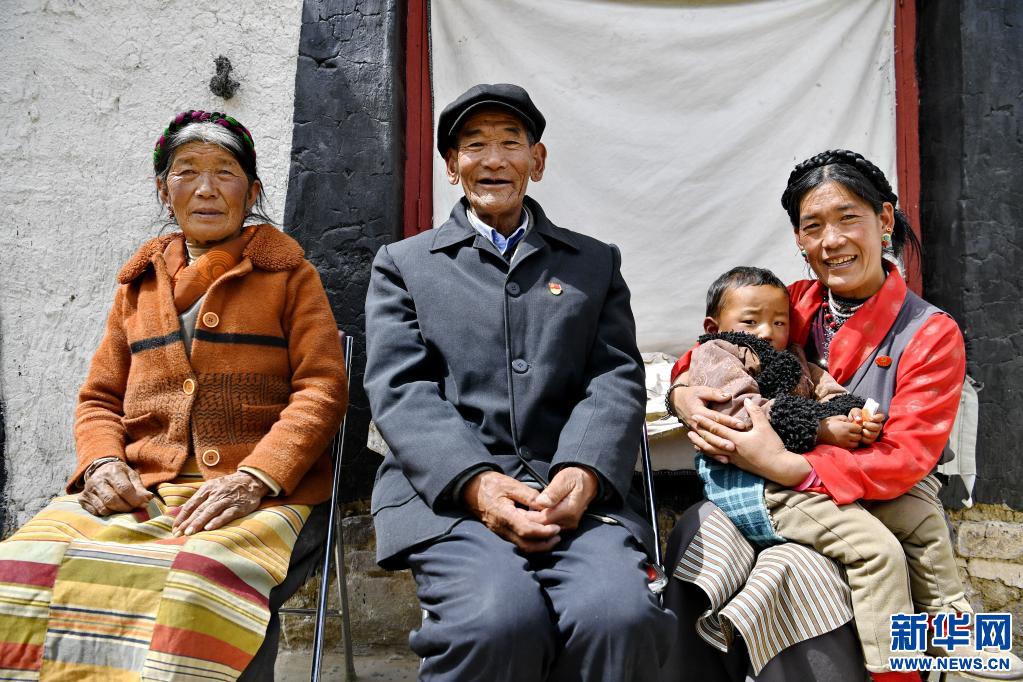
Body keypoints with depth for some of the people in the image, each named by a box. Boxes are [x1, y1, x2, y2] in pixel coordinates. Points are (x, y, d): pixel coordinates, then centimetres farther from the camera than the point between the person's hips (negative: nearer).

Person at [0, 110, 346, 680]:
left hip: (258, 493, -3)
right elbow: (99, 397, 24)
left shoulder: (289, 275, 12)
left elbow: (323, 389, 1)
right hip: (135, 491, 4)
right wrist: (102, 463, 0)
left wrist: (255, 477, -14)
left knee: (207, 576, -37)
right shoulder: (140, 281, 24)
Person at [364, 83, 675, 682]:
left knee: (621, 616, -29)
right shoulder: (404, 264, 16)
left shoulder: (596, 262, 21)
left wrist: (583, 473, -12)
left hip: (575, 492, 2)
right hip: (447, 492, -1)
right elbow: (400, 389, 3)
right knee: (500, 620, -31)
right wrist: (476, 482, -15)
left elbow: (617, 380, 9)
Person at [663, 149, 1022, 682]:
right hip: (784, 499, 3)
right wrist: (683, 394, -14)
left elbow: (904, 460, -11)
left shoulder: (932, 334, -2)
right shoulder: (795, 306, 8)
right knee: (697, 532, -29)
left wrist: (786, 466, -26)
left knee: (790, 571, -35)